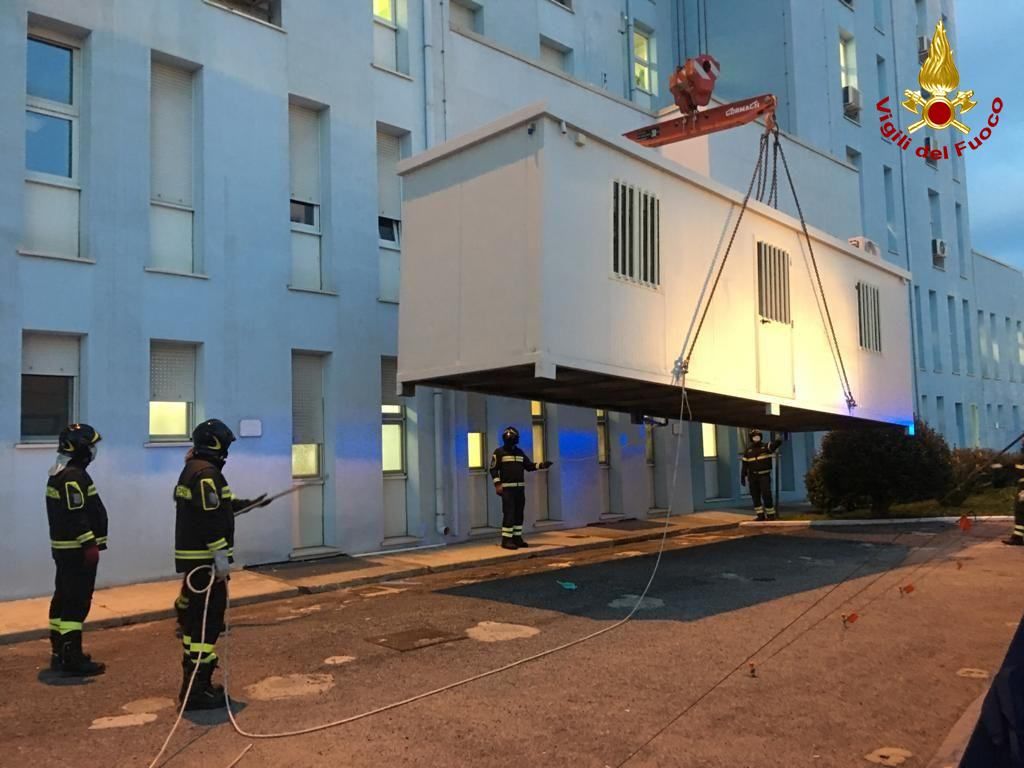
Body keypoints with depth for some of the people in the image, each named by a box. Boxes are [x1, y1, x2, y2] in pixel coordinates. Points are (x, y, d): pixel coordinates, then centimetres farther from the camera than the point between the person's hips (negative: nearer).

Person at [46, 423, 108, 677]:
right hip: (77, 549, -11)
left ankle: (59, 652, 25)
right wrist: (89, 544, -22)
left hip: (63, 547, 11)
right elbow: (77, 515, -24)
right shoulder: (74, 477, -18)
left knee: (63, 599, 16)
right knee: (77, 602, -8)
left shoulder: (58, 474, 15)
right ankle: (72, 659, -6)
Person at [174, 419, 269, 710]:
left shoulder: (192, 469, 16)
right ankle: (196, 690, -5)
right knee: (208, 620, -8)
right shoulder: (206, 472, -17)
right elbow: (210, 517, -24)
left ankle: (194, 682, 26)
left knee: (196, 617, 17)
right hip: (204, 558, -11)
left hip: (193, 557, 11)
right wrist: (220, 554, -23)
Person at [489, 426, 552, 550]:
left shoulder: (519, 452, 15)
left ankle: (517, 538, 17)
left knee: (519, 514, 9)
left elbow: (529, 466, 16)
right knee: (509, 513, -12)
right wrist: (497, 484, -17)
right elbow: (493, 469, -7)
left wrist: (541, 465, -1)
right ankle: (506, 540, -9)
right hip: (507, 488, -7)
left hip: (520, 487, 7)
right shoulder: (499, 452, -4)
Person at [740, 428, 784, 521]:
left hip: (764, 475, -4)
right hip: (753, 476, 4)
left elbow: (776, 443, -21)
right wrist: (743, 477, 6)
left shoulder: (766, 446, -2)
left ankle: (770, 515, 1)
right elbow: (745, 464, 10)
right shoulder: (748, 450, 8)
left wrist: (778, 440, -45)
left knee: (766, 495, -9)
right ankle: (760, 515, 10)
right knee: (755, 496, 3)